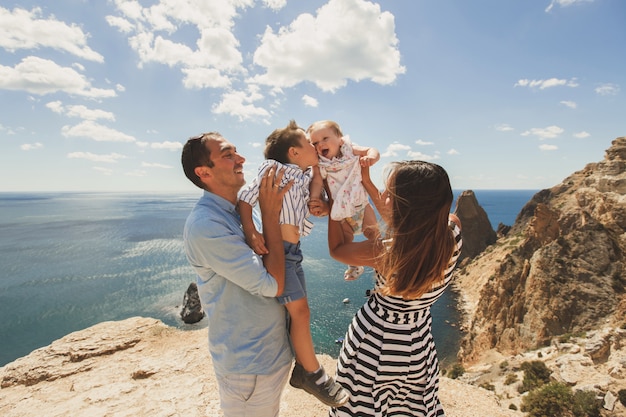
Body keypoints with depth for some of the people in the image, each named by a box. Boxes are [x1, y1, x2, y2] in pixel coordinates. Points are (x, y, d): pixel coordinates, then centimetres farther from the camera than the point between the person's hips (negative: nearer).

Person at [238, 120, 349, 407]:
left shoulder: (304, 179, 15)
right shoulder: (274, 169, -7)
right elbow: (245, 198, -13)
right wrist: (251, 233, -28)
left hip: (293, 251, 9)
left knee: (298, 312, 15)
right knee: (300, 310, -7)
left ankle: (301, 370, 32)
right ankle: (313, 374, 11)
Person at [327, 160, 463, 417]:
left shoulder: (384, 253, -34)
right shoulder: (453, 230, -21)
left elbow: (336, 248, -13)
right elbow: (402, 226, -1)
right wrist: (367, 183, 1)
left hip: (373, 346, -4)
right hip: (417, 348, 4)